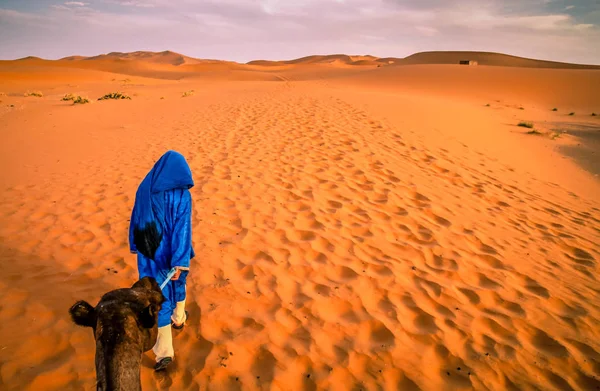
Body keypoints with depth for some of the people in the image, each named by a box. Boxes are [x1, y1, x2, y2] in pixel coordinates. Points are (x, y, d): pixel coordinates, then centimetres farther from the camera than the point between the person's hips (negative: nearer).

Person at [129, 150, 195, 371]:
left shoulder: (145, 188, -6)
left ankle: (164, 351, 8)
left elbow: (136, 219, 5)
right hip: (171, 250, -2)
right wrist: (179, 262, -21)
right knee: (177, 281, 29)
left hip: (149, 250, 2)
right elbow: (182, 228, -23)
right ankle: (179, 318, 53)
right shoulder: (181, 195, -19)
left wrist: (136, 245, 19)